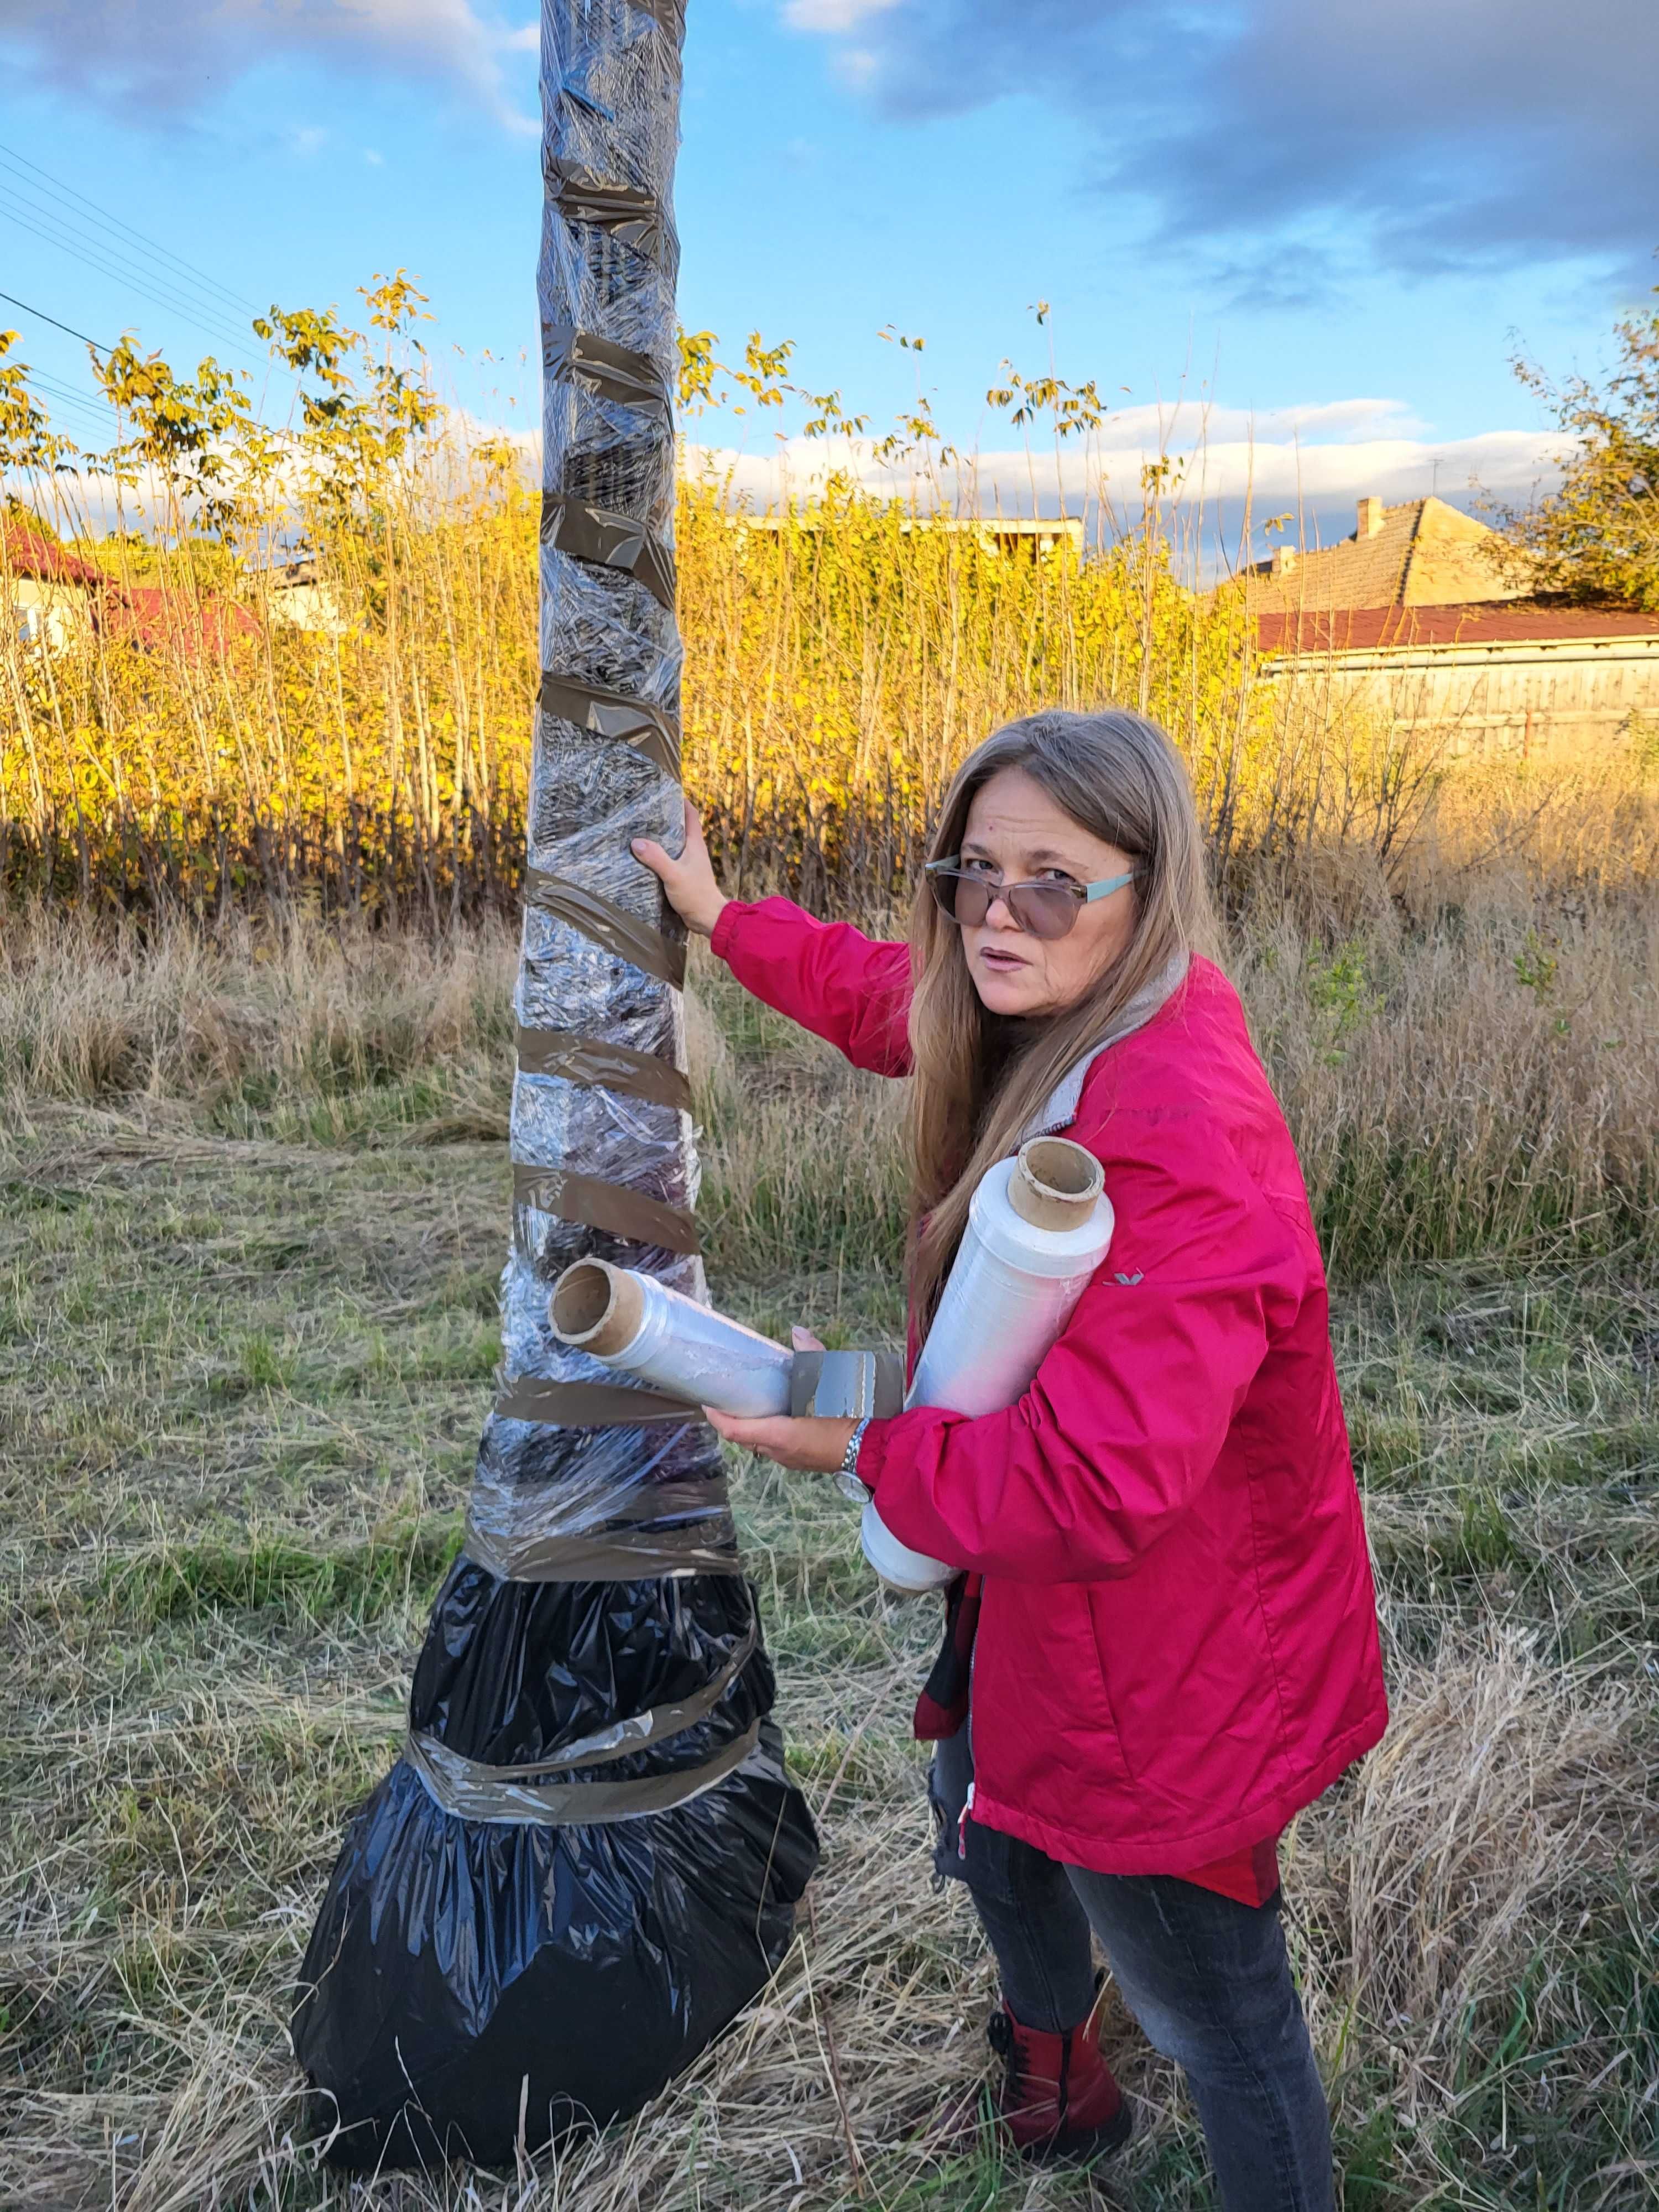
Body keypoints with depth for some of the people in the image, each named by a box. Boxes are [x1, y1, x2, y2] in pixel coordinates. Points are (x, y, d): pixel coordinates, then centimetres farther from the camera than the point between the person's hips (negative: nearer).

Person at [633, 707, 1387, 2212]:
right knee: (988, 1811, 35)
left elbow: (1099, 1482, -35)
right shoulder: (1064, 1024, -6)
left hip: (1171, 1664, -10)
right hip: (1047, 1594, 10)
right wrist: (723, 918, 20)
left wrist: (863, 1450, -22)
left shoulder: (1177, 1132, -36)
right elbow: (894, 998, 16)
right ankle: (1054, 2049, 66)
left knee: (1218, 2009, 13)